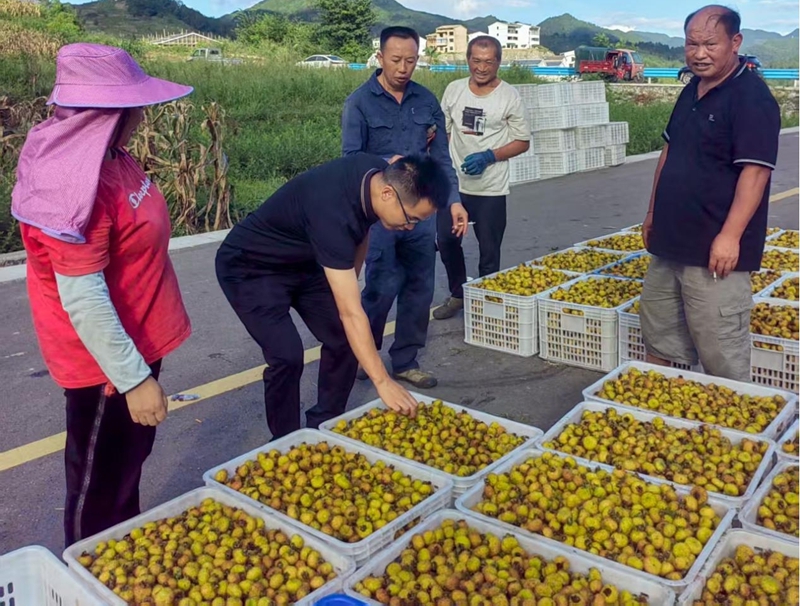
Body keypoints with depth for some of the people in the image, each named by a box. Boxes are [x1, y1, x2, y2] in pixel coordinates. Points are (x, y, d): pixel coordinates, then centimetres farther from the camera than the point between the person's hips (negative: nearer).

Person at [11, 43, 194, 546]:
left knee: (131, 458, 26)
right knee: (100, 481, 11)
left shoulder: (110, 157, 2)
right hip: (106, 361, -10)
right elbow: (82, 300, -27)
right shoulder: (76, 185, -29)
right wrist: (133, 379, -22)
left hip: (135, 342, 10)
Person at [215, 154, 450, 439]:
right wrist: (383, 381, -36)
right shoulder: (332, 212, -39)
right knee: (288, 355, -21)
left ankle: (323, 428, 16)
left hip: (302, 261, 8)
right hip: (250, 268, -8)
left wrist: (348, 285, 8)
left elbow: (361, 230, 9)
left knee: (344, 339, -1)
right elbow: (351, 314, -39)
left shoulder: (379, 174, -15)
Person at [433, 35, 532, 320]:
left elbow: (523, 142, -2)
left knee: (489, 252, 5)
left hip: (491, 189, -3)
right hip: (453, 183, 3)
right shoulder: (454, 89, 4)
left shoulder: (510, 96, -5)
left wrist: (490, 156, -16)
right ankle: (458, 294, 31)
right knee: (446, 241, 10)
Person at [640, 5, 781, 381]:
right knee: (658, 339, 18)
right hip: (669, 244, 9)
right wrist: (653, 213, 19)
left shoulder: (752, 97, -13)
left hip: (714, 251, -9)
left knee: (722, 360, -1)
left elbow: (755, 171, -19)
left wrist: (730, 237, -24)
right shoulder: (691, 92, 14)